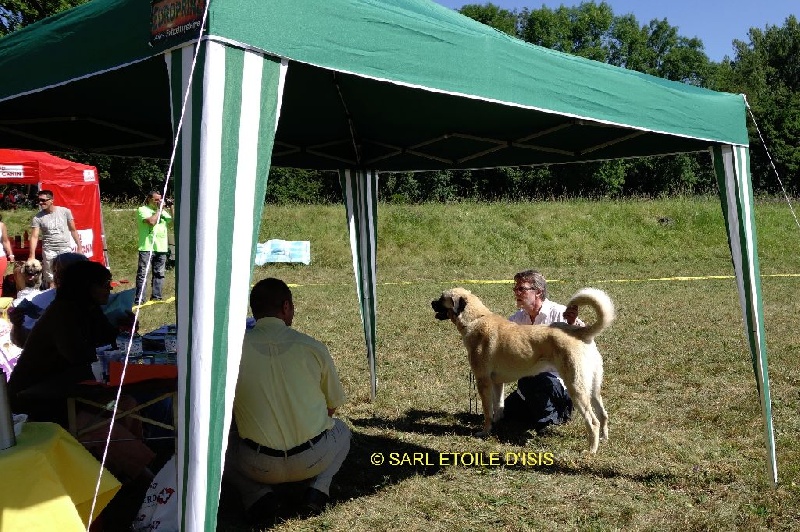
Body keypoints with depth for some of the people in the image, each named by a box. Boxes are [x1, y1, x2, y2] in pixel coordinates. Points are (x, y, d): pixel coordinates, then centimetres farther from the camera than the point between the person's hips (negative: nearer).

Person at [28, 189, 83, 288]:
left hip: (65, 248, 0)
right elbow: (34, 237, -6)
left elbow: (73, 230, 6)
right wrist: (32, 255, -16)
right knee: (49, 279, 2)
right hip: (49, 250, 0)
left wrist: (79, 246, 3)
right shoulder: (37, 218, -1)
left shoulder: (65, 211, -1)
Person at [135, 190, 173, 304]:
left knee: (159, 274, 8)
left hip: (161, 248, 6)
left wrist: (171, 207, 6)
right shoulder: (143, 210, -1)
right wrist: (159, 210, -7)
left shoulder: (163, 211, 18)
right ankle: (139, 299, -6)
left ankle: (156, 297, 15)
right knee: (143, 273, -6)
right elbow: (152, 221, -17)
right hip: (147, 248, -6)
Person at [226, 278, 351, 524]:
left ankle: (257, 494, 5)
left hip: (259, 466, -1)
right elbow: (333, 405, 7)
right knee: (341, 430, 33)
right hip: (313, 459, 1)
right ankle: (318, 488, 7)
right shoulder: (312, 347, -6)